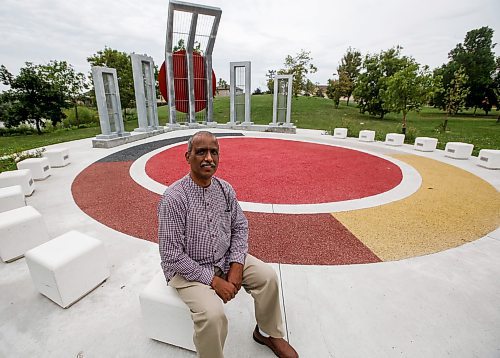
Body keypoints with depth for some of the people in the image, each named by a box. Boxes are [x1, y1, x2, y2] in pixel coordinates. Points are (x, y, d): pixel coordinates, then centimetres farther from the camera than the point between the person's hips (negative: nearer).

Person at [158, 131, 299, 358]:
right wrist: (213, 280, -19)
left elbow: (240, 227, 3)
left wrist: (236, 266, -10)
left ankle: (267, 333, 25)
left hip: (226, 258, 6)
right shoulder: (174, 198, -24)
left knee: (268, 276, -2)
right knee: (213, 314, -27)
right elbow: (172, 256, -22)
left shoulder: (225, 189, -6)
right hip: (187, 268, -5)